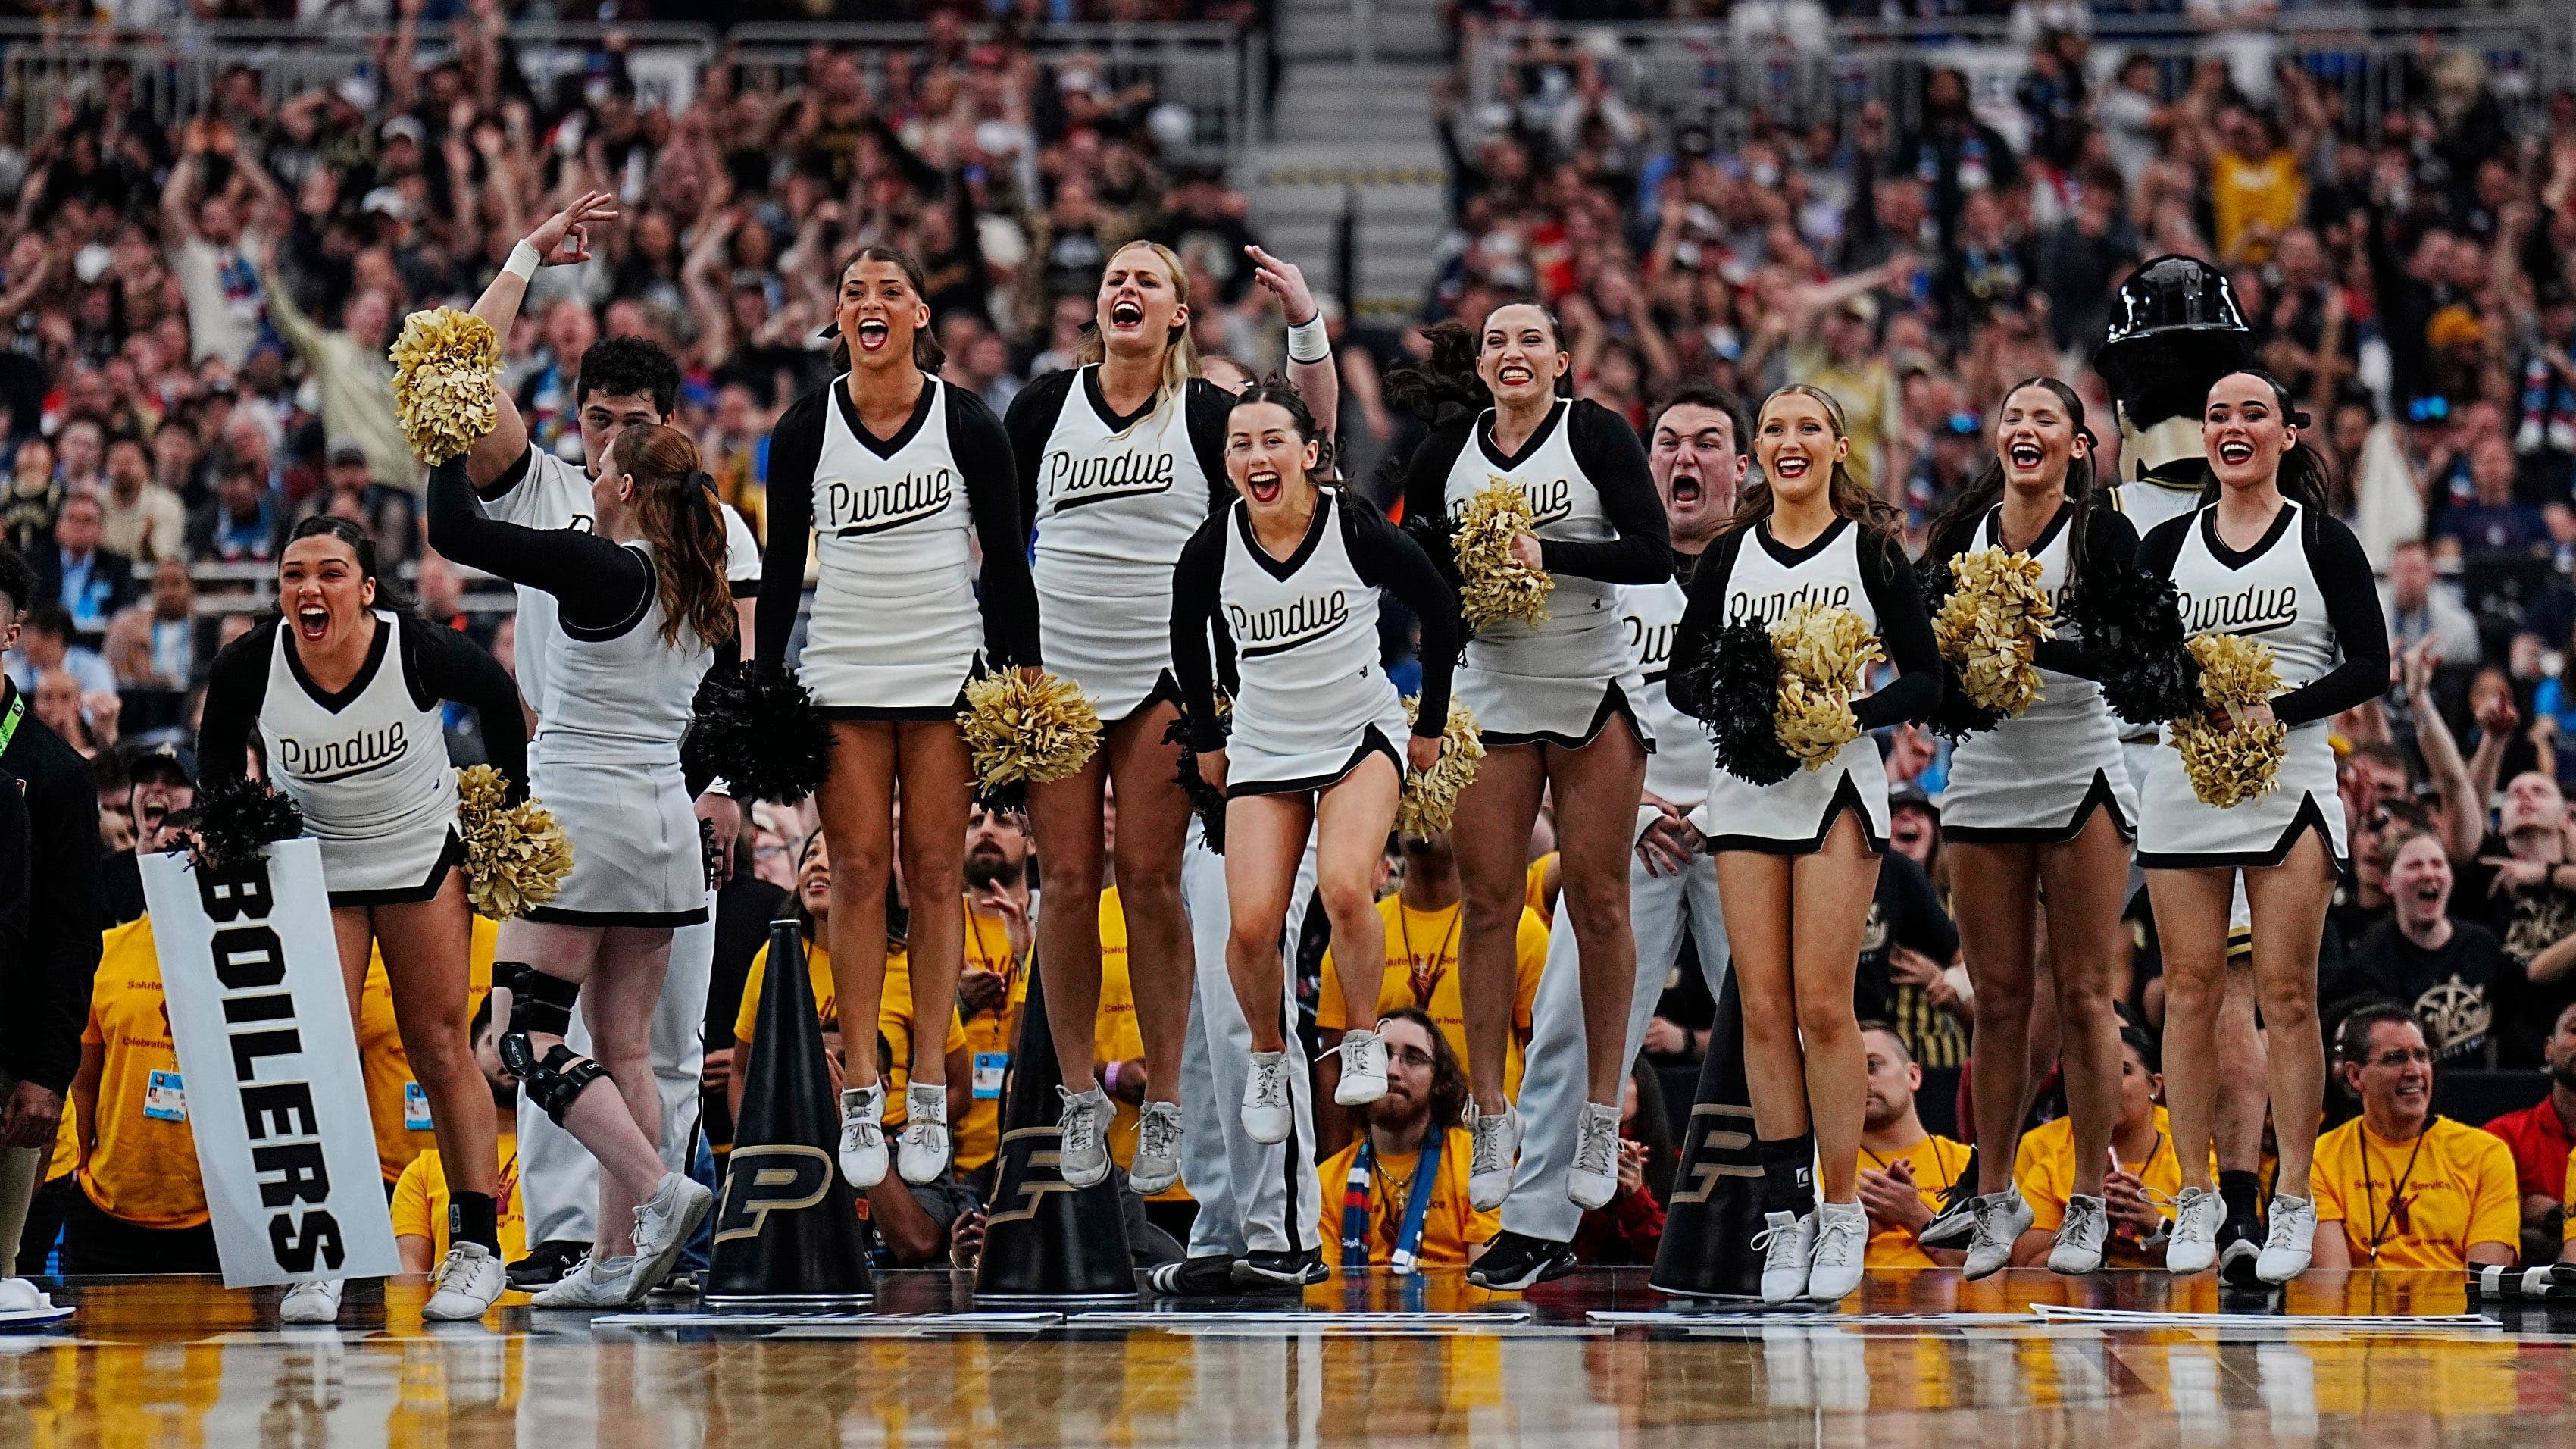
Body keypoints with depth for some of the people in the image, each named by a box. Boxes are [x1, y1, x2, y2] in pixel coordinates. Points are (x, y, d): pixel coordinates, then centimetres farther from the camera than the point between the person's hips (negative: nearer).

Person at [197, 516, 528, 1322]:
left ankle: (478, 1248, 5)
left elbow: (496, 697, -3)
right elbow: (217, 758, -1)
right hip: (311, 861, 1)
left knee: (440, 1050, -1)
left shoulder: (418, 652, -25)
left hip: (423, 854, -1)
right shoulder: (248, 667, -21)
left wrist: (511, 803, 1)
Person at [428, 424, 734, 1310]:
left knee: (528, 1036, -5)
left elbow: (455, 532, -15)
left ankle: (657, 1188, -23)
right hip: (666, 828, 7)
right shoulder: (707, 595, 7)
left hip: (582, 819, -7)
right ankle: (617, 1259, 2)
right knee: (625, 1049, 7)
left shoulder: (602, 571, -14)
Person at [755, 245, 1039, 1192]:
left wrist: (1020, 673, -3)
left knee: (935, 870, -1)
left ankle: (929, 1094, 4)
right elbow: (781, 565, 7)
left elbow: (1007, 559, 2)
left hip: (946, 673, -1)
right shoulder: (806, 429, 2)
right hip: (841, 676, 1)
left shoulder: (967, 424, -2)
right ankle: (860, 1096, 1)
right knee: (857, 871, -2)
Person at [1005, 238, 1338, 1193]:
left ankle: (1163, 1105, 2)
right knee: (1068, 882, 0)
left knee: (1151, 883, -4)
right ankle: (1080, 1097, 10)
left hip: (1163, 677, -1)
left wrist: (1306, 324, -19)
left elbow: (1309, 441, -10)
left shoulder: (1205, 413, 2)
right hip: (1053, 675, 1)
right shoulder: (1045, 406, 6)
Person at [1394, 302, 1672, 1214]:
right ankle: (1492, 1121, 5)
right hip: (1489, 691, 3)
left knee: (1597, 900, -1)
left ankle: (1601, 1119, 6)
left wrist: (1549, 554, -22)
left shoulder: (1597, 434, -7)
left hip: (1595, 692, -3)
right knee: (1489, 901, -1)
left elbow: (1653, 556, -13)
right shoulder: (1446, 451, 3)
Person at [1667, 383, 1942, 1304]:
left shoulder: (1870, 552, 1)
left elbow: (1927, 679, 1)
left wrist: (1853, 712, -15)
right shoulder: (1731, 555, 10)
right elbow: (1681, 672, 13)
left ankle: (1843, 1210, -1)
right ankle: (1785, 1214, 4)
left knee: (1823, 1003, -9)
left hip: (1838, 786, -3)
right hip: (1746, 785, 3)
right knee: (1763, 1006, 0)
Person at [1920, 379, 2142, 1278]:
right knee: (1998, 1000, 6)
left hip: (2079, 777, -3)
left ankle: (2088, 1205, 4)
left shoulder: (2103, 534, -4)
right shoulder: (1961, 535, 7)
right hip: (1984, 774, 3)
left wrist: (2042, 629, -29)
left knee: (2082, 997, -1)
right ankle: (1995, 1201, 13)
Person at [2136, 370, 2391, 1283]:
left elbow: (2370, 668, -2)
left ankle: (2292, 1204, 0)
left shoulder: (2322, 540, 2)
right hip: (2183, 780, 3)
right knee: (2190, 991, 2)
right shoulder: (2167, 546, 9)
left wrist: (2275, 710, -15)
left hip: (2290, 784, -3)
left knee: (2287, 995, -4)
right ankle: (2196, 1199, 8)